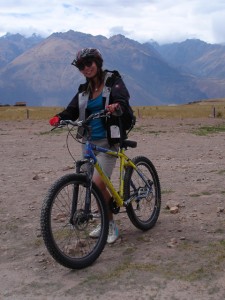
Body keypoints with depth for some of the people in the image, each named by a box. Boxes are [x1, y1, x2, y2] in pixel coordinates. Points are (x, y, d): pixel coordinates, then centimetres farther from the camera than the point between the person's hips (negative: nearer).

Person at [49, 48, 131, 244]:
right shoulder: (84, 90, 14)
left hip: (108, 141, -6)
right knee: (96, 185, 8)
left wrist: (116, 106, -42)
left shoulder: (113, 81, -2)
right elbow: (73, 110, 4)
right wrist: (60, 118, -17)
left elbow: (123, 101, -18)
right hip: (89, 141, 6)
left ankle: (111, 225, 2)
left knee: (97, 183, -16)